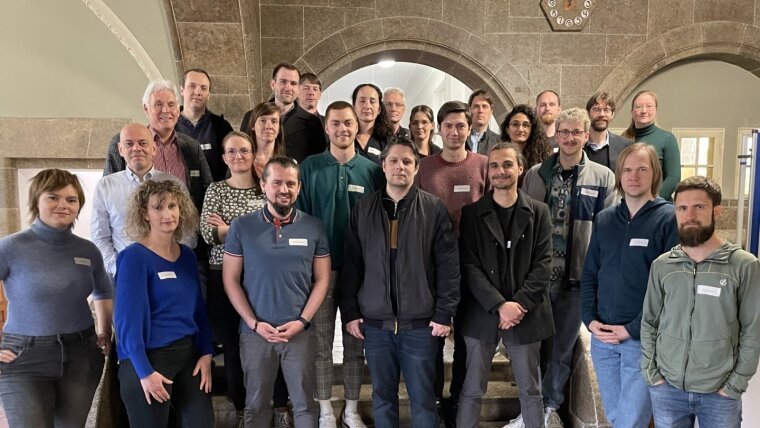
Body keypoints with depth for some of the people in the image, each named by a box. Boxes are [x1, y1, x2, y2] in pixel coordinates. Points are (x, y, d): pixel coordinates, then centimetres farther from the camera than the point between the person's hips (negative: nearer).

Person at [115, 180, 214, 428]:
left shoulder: (187, 255, 7)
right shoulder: (134, 256, -11)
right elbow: (128, 318, -16)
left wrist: (206, 353, 2)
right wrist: (145, 371, -19)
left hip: (189, 354, 6)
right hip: (148, 359, -6)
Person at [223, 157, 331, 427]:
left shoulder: (314, 228, 0)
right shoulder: (241, 227, -2)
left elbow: (322, 279, 2)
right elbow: (230, 280, 0)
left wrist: (302, 321, -8)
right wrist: (254, 323, -8)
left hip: (300, 332, 0)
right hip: (255, 332, 0)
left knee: (305, 405, 9)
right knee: (256, 405, 15)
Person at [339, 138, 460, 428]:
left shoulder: (434, 208, -2)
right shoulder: (362, 209, 5)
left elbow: (448, 265, -4)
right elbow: (350, 264, 6)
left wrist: (444, 314, -7)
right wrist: (349, 312, 2)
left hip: (420, 323, -2)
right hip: (375, 322, 2)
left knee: (422, 397, 8)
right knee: (382, 396, 13)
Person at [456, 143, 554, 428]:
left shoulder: (538, 212, 3)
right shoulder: (471, 213, 1)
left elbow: (543, 264, -2)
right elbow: (469, 267, -6)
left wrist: (519, 304, -13)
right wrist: (499, 305, -15)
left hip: (526, 315, 1)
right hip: (482, 314, 0)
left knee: (531, 390, 12)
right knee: (472, 390, 8)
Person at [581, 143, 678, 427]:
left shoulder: (670, 219, -7)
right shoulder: (603, 220, 8)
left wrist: (634, 328, -13)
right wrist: (590, 319, -2)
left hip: (644, 338, -5)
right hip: (601, 337, 5)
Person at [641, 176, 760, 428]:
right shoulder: (661, 265, 0)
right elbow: (648, 322, 5)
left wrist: (735, 385, -7)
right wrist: (651, 373, 0)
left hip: (719, 393, -2)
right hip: (666, 389, 2)